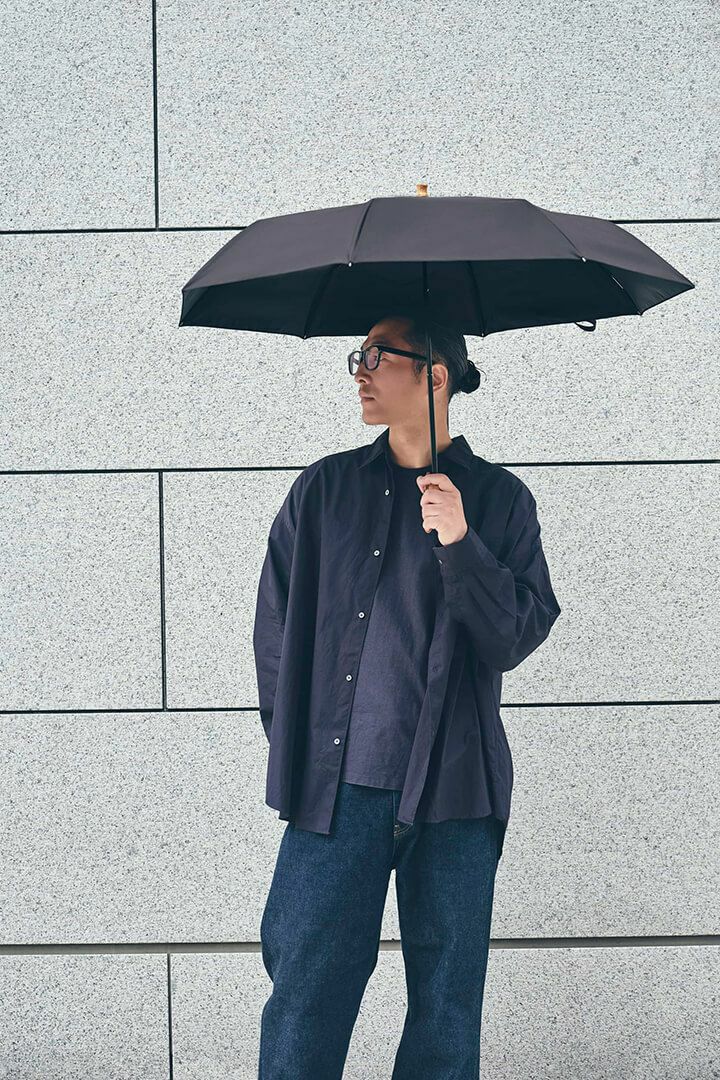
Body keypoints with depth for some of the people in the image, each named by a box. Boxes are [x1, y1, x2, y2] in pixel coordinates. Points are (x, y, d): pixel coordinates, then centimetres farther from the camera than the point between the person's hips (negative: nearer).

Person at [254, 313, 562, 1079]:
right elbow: (275, 622, 13)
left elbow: (517, 636, -4)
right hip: (335, 786, 1)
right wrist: (293, 742, 7)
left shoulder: (498, 499, 4)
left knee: (446, 1005, 7)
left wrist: (459, 544, -17)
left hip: (451, 789, -1)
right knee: (305, 992, 2)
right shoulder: (324, 488, 9)